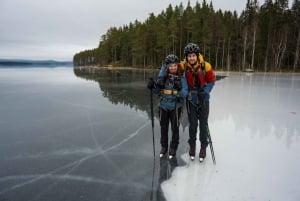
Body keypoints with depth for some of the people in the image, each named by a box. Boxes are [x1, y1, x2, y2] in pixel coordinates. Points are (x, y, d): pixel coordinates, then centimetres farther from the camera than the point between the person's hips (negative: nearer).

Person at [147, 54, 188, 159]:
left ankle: (173, 148, 33)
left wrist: (180, 91, -36)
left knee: (175, 128, 11)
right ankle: (164, 146, 37)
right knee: (163, 127, 16)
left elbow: (185, 92, -15)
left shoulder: (181, 77, -9)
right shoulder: (163, 76, -3)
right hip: (163, 105, 2)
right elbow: (157, 91, 1)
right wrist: (152, 86, -18)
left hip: (175, 106, -2)